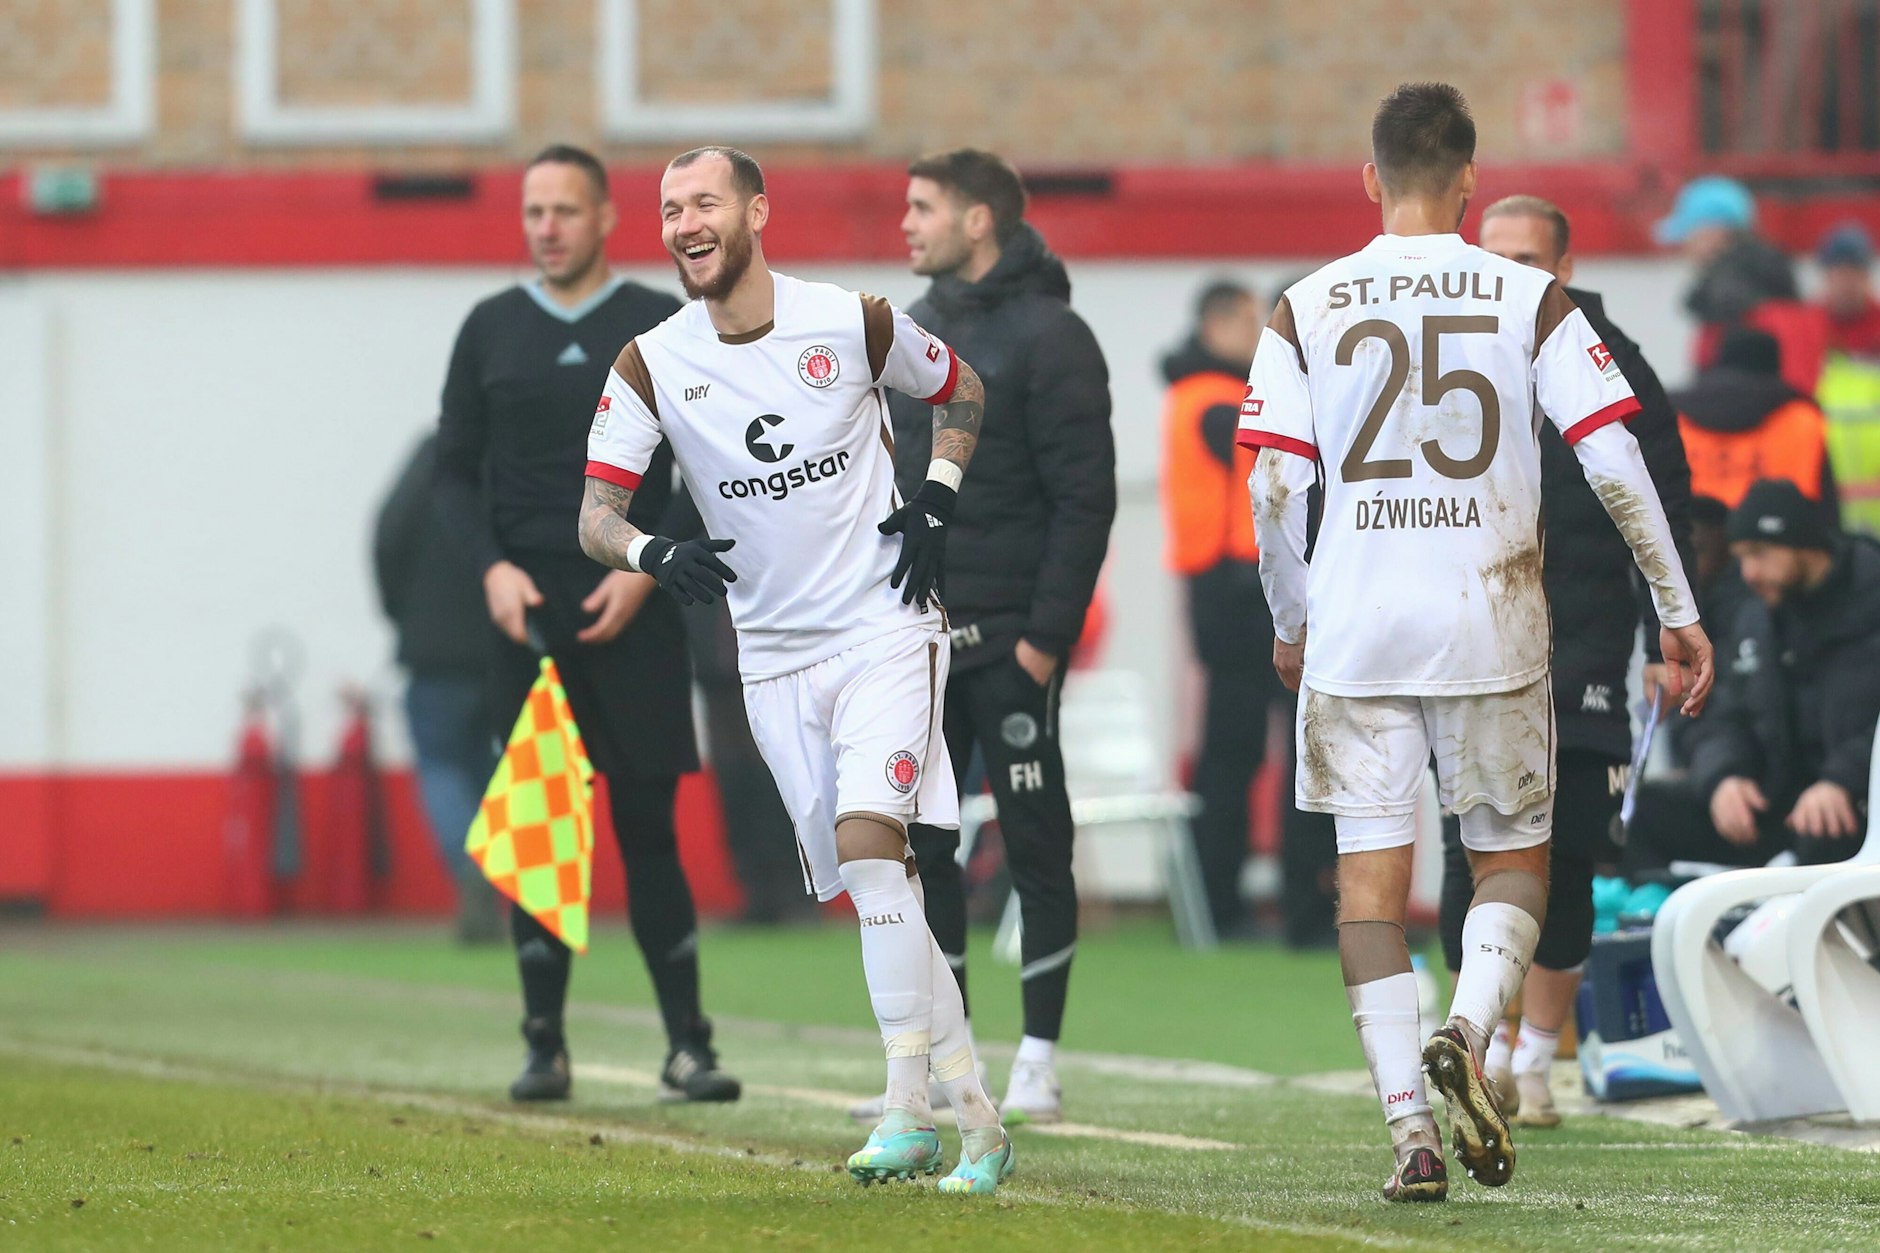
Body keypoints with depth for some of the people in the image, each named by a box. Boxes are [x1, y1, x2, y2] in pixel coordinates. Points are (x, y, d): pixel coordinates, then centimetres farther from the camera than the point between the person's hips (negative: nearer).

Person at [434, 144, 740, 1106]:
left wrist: (644, 571, -7)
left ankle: (687, 1044, -1)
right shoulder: (491, 331, 9)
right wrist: (492, 567, -6)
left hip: (634, 608, -1)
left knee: (648, 824, -3)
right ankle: (545, 1045, 5)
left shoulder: (662, 328, 5)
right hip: (526, 610, 2)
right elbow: (455, 468, 11)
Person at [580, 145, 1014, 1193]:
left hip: (884, 628, -3)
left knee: (869, 835, -22)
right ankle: (976, 1121, 11)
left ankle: (912, 1107, -21)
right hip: (774, 662, 3)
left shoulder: (854, 322, -5)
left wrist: (937, 499, -1)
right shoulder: (652, 367, -2)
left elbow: (962, 392, 14)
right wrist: (655, 554, -24)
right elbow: (596, 516, -3)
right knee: (876, 884, 3)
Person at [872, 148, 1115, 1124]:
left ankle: (1039, 1062, 3)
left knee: (1034, 844, -1)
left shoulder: (1047, 338, -9)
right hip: (919, 638, 7)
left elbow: (1085, 500, -13)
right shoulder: (913, 333, 14)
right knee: (918, 845, 6)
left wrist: (1048, 634, -18)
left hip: (1010, 640, -7)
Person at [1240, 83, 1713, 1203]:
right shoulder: (1531, 300, -1)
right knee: (1514, 857, 14)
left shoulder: (1305, 310, 1)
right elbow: (1616, 468, -6)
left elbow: (1276, 490, -2)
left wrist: (1288, 625, 14)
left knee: (1373, 878, 4)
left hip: (1353, 630, 1)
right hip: (1491, 628, 0)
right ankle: (1470, 1029, -14)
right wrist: (1679, 613, 2)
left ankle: (1412, 1131, -4)